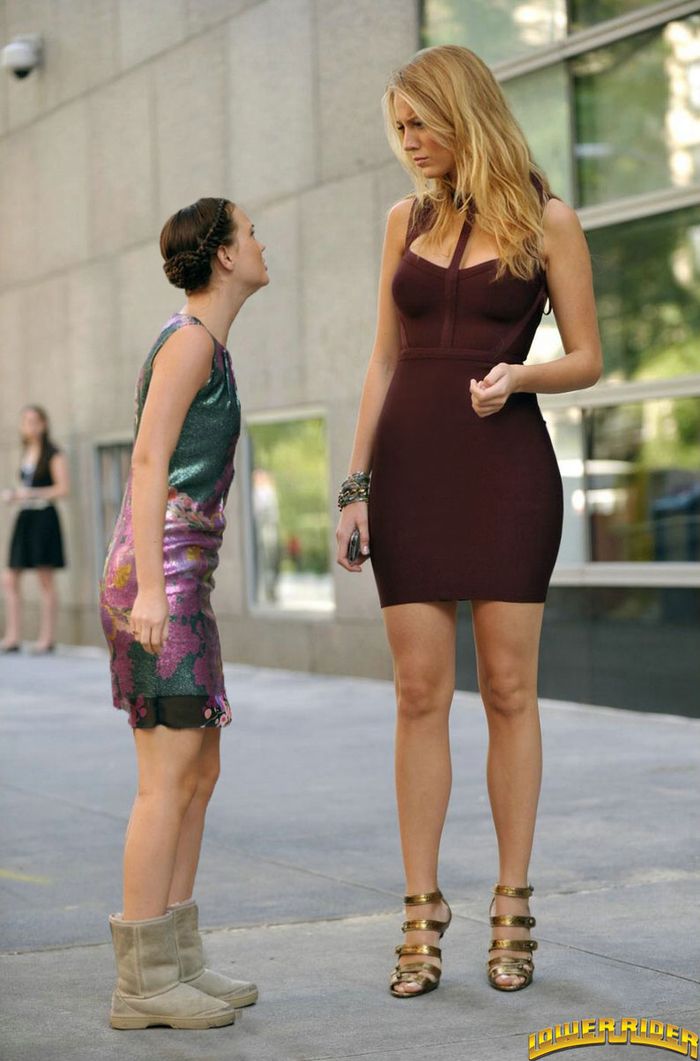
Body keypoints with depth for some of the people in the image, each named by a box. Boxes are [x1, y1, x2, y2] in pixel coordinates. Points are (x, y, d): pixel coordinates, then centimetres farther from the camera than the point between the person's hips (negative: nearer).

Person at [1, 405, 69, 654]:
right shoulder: (27, 453, 17)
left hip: (44, 518, -8)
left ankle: (47, 638, 1)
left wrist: (31, 493, -16)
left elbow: (63, 489, -11)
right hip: (24, 518, 8)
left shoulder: (54, 455, -5)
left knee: (45, 580, -3)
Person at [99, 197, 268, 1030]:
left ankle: (177, 961, 14)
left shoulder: (205, 346, 21)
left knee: (200, 773, 10)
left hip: (179, 582, 10)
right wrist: (151, 589, -22)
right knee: (169, 778, -9)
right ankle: (143, 982, -5)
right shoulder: (190, 338, -8)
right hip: (161, 576, -10)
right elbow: (148, 462, -16)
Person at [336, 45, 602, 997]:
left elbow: (587, 359, 2)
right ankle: (422, 911, 5)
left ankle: (513, 908, 9)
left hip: (507, 467, -3)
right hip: (411, 469, 3)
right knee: (420, 693, 0)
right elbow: (385, 360, 12)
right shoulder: (407, 220, 11)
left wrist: (519, 377, -18)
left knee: (509, 690, 0)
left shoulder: (546, 219, 1)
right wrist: (355, 482, 6)